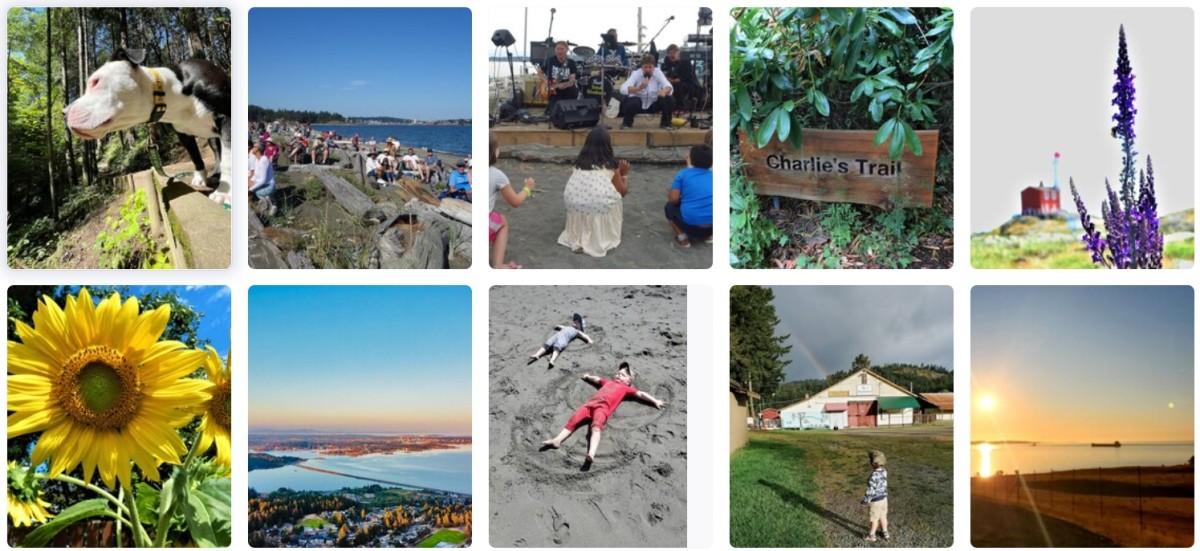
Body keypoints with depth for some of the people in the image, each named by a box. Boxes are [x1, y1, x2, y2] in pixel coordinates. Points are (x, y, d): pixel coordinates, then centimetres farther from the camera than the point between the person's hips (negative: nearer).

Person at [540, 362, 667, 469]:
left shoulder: (626, 388, 24)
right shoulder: (609, 382, 38)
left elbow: (641, 394, 21)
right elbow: (596, 379, 56)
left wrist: (655, 401, 17)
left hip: (603, 407, -5)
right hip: (590, 403, 5)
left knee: (596, 427, -32)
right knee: (573, 420, -16)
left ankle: (591, 454, -53)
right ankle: (557, 440, -29)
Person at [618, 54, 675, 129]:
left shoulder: (658, 72, -13)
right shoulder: (636, 73, -18)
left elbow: (669, 87, -23)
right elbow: (623, 89, -32)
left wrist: (664, 91, -48)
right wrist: (639, 88, -50)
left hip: (653, 105, 2)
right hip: (638, 104, -2)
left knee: (670, 99, -22)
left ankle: (665, 123, 4)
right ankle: (626, 122, -2)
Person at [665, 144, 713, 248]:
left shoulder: (683, 174, 3)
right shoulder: (712, 175, 12)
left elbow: (673, 199, -1)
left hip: (690, 225, -4)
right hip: (711, 226, 4)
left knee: (670, 206, 25)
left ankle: (683, 237, 7)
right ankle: (709, 235, 15)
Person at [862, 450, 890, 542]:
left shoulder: (873, 477, -33)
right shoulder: (884, 471, -10)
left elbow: (870, 491, -25)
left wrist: (865, 501, -14)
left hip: (875, 501, -7)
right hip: (883, 498, 7)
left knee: (874, 519, 12)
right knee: (883, 516, 23)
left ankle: (871, 535, 30)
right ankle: (885, 533, 39)